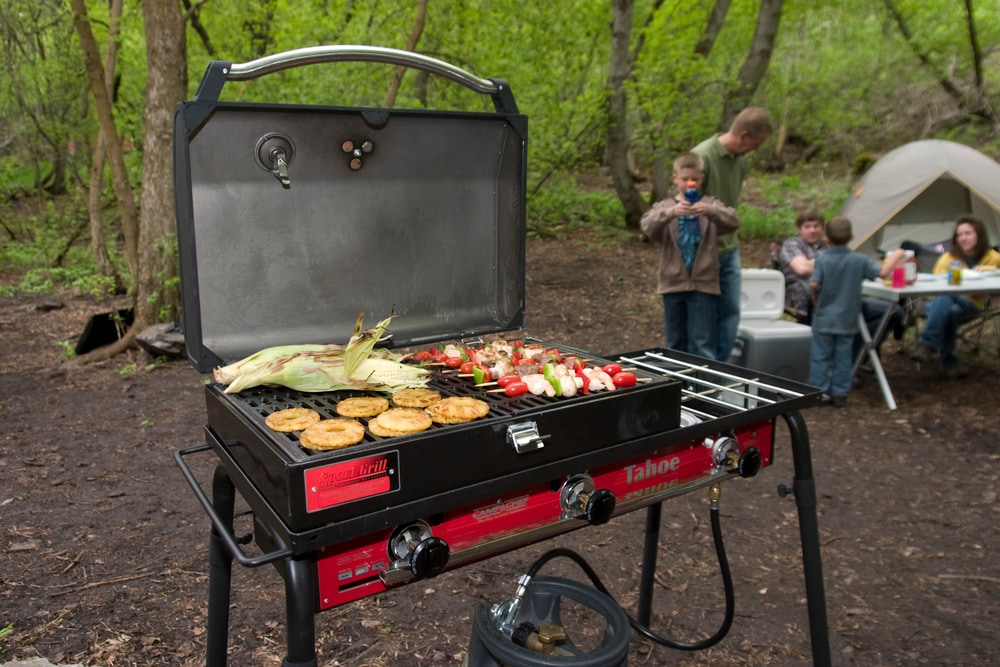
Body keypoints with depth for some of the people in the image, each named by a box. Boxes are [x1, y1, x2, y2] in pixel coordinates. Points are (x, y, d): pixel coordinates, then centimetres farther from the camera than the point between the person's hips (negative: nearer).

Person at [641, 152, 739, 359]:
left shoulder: (710, 204, 4)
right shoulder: (665, 206, 4)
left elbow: (733, 221, -13)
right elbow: (647, 226, -15)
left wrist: (710, 211, -33)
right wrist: (672, 212, -33)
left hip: (703, 284, -1)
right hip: (673, 283, 1)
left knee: (703, 344, -1)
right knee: (676, 343, 13)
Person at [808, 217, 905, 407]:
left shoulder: (822, 260, -10)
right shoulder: (859, 260, -6)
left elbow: (813, 284, -19)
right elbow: (882, 272, -10)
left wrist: (815, 299, 1)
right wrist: (895, 257, 8)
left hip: (824, 319, -2)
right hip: (847, 320, 2)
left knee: (820, 355, 7)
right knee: (843, 357, 11)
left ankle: (820, 390, 8)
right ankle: (840, 393, 14)